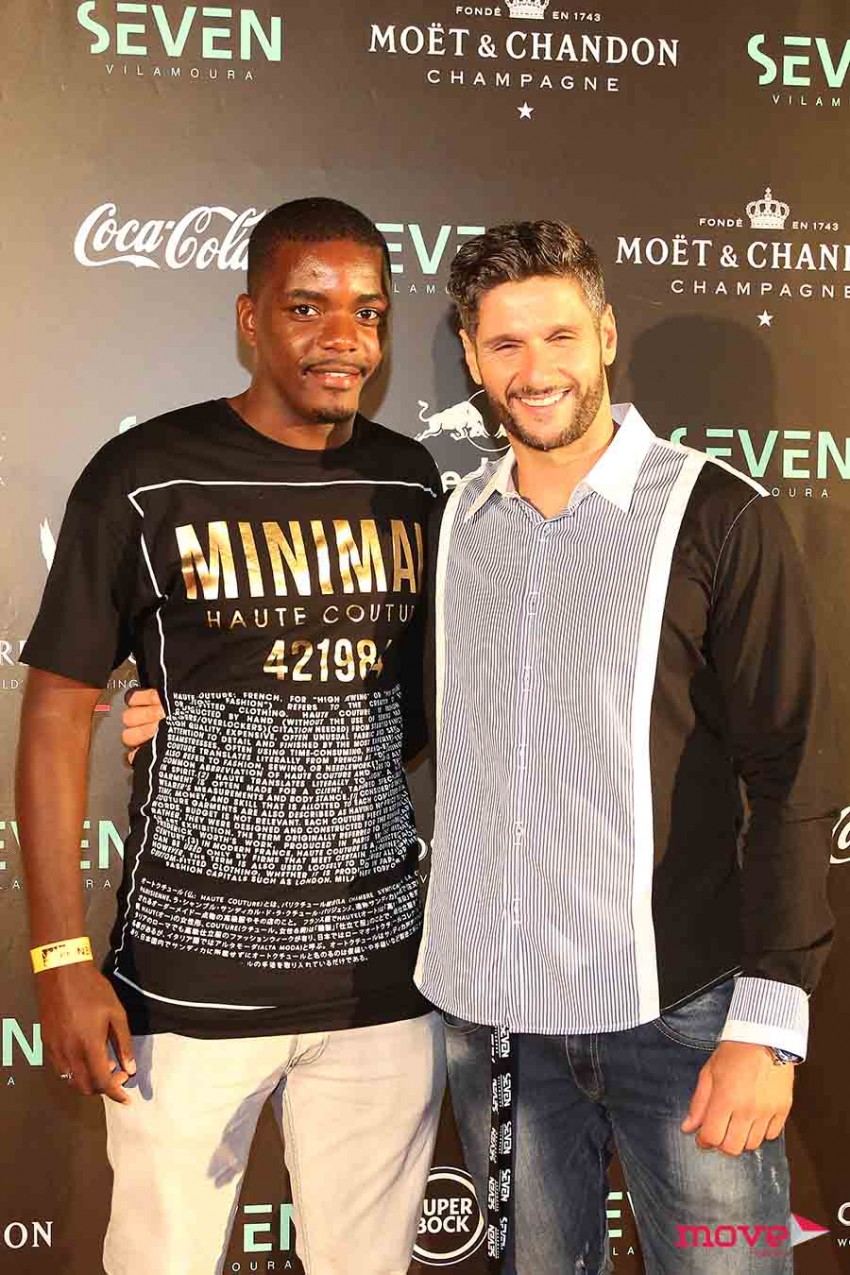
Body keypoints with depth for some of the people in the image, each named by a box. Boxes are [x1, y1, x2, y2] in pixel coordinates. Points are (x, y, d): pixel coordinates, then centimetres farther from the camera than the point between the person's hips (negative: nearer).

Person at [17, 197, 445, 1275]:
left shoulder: (414, 484, 4)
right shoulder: (146, 478, -9)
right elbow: (58, 709, -7)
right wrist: (61, 959, -10)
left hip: (385, 967, 4)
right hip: (189, 975, -3)